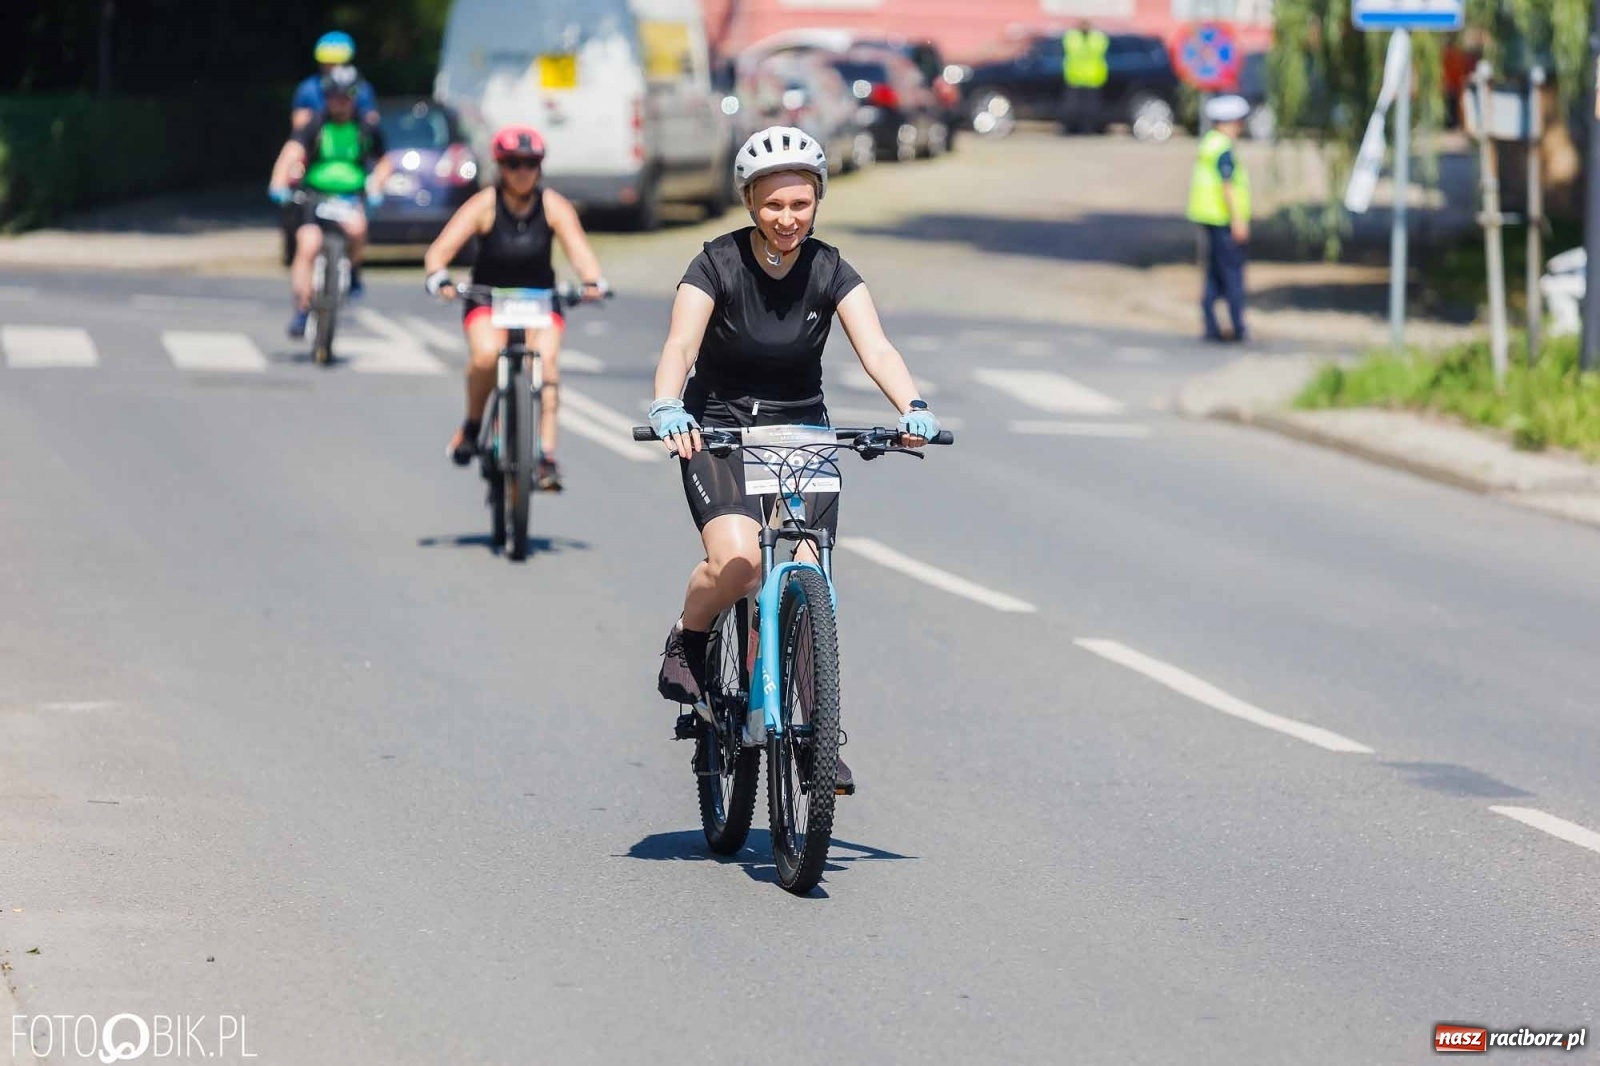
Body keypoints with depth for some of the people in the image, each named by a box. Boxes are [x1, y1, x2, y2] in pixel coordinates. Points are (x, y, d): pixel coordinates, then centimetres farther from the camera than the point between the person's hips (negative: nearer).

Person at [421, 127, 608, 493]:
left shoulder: (553, 206, -8)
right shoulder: (484, 206, -12)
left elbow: (578, 248, -21)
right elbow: (440, 250, -20)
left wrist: (593, 281, -41)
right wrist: (438, 278, -41)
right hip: (487, 299, -1)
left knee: (547, 357, -25)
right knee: (486, 355, -29)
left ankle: (547, 454, -27)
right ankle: (472, 426, -3)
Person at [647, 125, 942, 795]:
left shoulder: (829, 272, -5)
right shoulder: (717, 265, -12)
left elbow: (875, 348, -18)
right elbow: (680, 344, -25)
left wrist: (911, 406, -37)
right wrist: (667, 407, -46)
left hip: (803, 433, 3)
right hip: (718, 433, -2)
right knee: (737, 561, -28)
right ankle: (686, 645, 2)